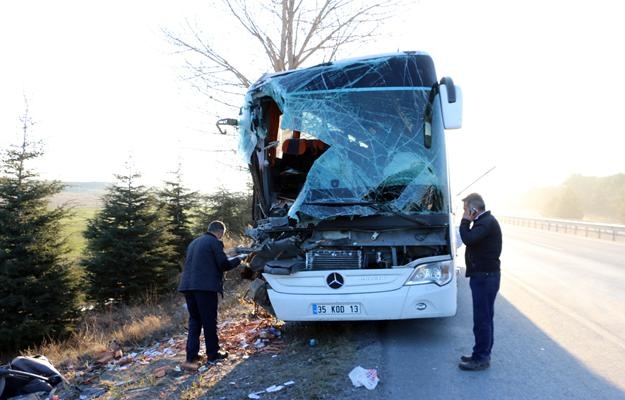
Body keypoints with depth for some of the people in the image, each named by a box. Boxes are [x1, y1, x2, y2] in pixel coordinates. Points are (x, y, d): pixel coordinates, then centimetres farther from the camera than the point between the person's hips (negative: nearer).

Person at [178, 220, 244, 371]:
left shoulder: (194, 242, 21)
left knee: (194, 320, 10)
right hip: (205, 286, -7)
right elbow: (224, 264, -6)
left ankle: (191, 357, 5)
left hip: (188, 285, 7)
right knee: (209, 321, 4)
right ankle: (213, 354, 14)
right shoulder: (215, 242, -4)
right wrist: (238, 259, 12)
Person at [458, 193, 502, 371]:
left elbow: (468, 239, -26)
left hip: (485, 277, -11)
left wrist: (465, 221, -15)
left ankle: (481, 358, 2)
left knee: (482, 318, -5)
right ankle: (482, 354, 25)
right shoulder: (484, 221, 15)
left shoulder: (487, 222, -17)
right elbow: (471, 240, 18)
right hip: (483, 276, 11)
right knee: (485, 317, 16)